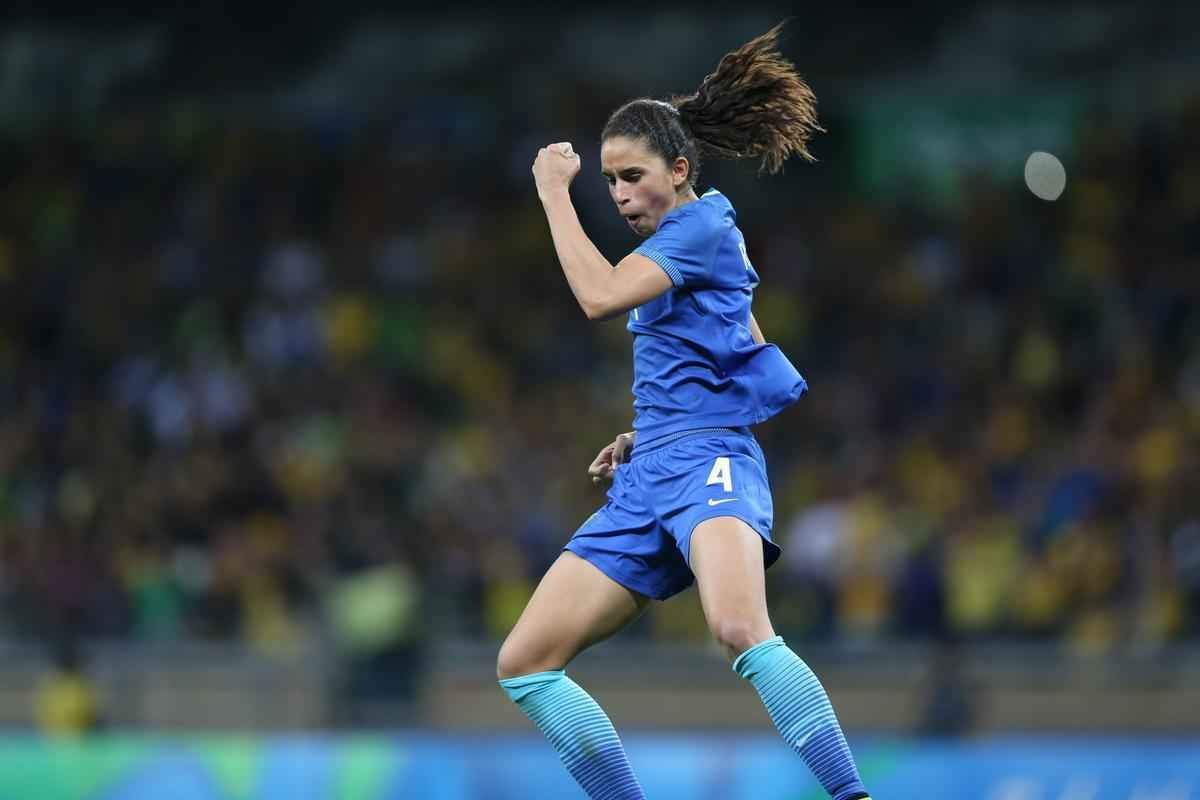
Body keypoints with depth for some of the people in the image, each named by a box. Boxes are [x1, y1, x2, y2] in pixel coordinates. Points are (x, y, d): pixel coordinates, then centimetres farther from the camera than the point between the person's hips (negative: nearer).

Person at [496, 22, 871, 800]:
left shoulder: (702, 224, -5)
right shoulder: (677, 242, 23)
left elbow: (600, 296, -18)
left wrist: (555, 193, -9)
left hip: (707, 465, -10)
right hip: (648, 478, 10)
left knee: (739, 628, -37)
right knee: (522, 664, 3)